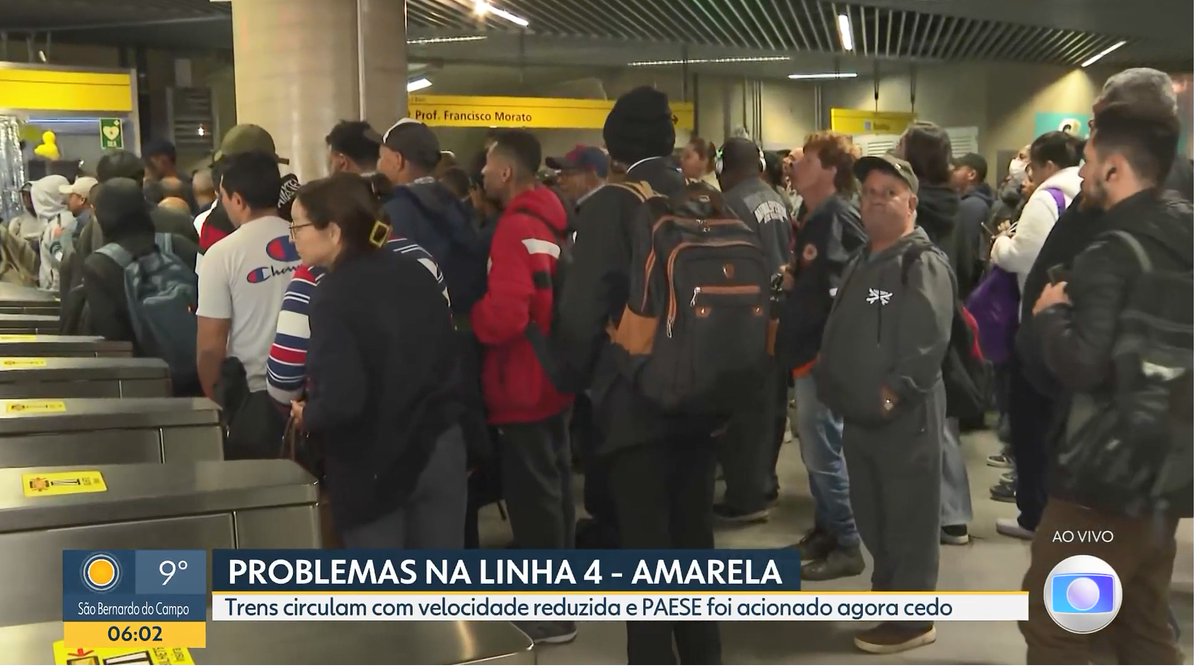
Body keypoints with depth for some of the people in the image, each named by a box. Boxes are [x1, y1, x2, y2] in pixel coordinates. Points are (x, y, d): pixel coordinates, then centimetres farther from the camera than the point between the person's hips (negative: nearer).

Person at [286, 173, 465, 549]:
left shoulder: (334, 297, -19)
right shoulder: (416, 273, 1)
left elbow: (340, 401, -24)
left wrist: (307, 416, -4)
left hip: (374, 466, -6)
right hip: (441, 449, 6)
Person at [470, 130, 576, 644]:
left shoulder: (515, 229, -19)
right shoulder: (547, 220, 10)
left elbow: (504, 315, -29)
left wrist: (463, 319, -12)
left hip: (522, 386, -10)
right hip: (551, 378, 10)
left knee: (531, 494, -1)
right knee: (553, 486, 17)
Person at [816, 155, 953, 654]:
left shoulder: (924, 264, -12)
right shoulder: (861, 263, 16)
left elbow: (928, 342, -22)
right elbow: (840, 334, 22)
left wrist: (893, 392, -23)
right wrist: (832, 384, 13)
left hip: (905, 417, -9)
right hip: (858, 415, 9)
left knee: (909, 519, 2)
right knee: (870, 514, 20)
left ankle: (912, 618, 13)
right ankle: (886, 591, 38)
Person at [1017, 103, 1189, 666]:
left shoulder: (1113, 255, -20)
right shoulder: (1183, 240, 6)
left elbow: (1080, 363, -30)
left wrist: (1049, 312, -12)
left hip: (1106, 473, -9)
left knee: (1050, 621, 3)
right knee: (1145, 624, 20)